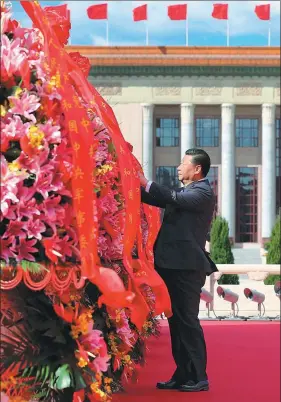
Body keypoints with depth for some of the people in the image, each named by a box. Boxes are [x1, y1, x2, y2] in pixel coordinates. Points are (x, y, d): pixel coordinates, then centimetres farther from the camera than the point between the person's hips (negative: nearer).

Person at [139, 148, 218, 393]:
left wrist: (144, 182, -19)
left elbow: (173, 198, -24)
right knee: (177, 322, 11)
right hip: (176, 265, 9)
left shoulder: (203, 193, -9)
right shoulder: (186, 192, 20)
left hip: (187, 266, -9)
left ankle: (198, 378, 0)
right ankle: (183, 375, 17)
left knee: (187, 321, -6)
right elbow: (160, 200, 16)